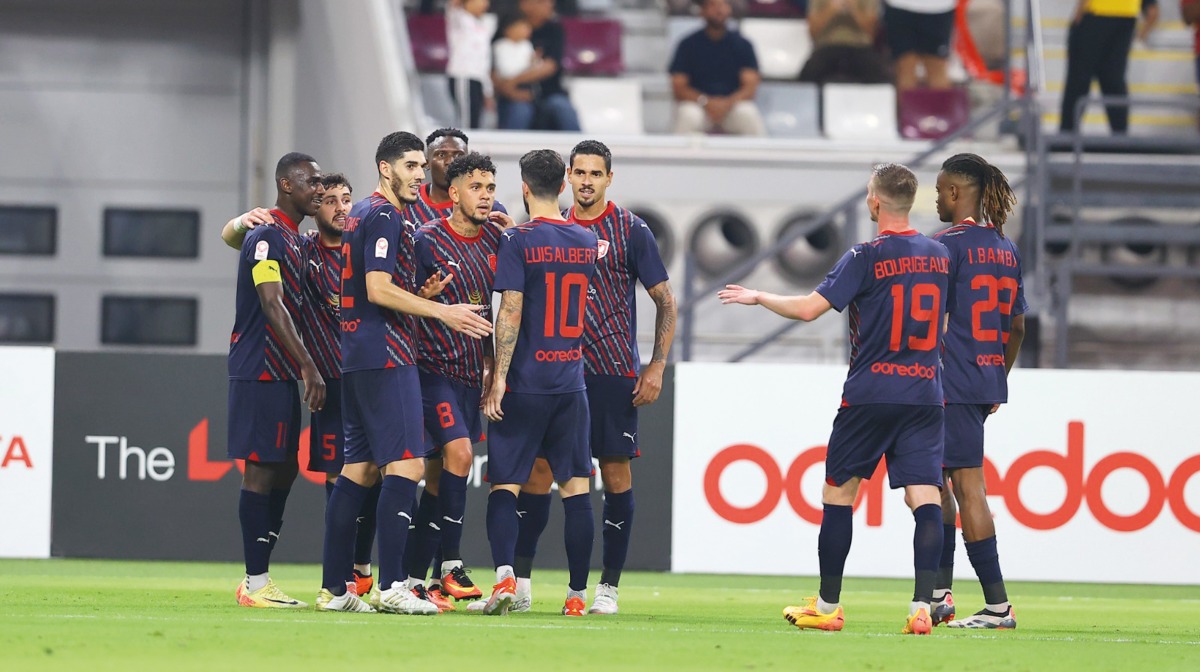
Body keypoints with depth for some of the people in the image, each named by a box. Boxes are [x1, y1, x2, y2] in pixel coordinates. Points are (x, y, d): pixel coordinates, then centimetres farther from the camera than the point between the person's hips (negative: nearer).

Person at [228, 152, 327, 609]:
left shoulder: (295, 240, 18)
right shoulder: (267, 237, -13)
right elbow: (272, 306, -21)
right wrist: (309, 366, -25)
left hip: (281, 372, 10)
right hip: (261, 370, -10)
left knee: (285, 468, 11)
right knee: (262, 468, -8)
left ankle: (259, 576, 16)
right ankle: (255, 583, -7)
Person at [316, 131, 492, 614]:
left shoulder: (361, 214, 19)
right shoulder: (385, 217, -10)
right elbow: (379, 289, -18)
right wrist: (443, 312, -15)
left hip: (357, 356, 10)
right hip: (386, 357, -10)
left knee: (358, 469, 10)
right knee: (406, 466, -12)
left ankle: (334, 588, 10)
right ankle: (392, 587, -19)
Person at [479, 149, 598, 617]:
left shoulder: (518, 242, -9)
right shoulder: (587, 243, 7)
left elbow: (510, 314, -15)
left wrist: (499, 379, -12)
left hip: (524, 384, -4)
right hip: (571, 381, 4)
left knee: (505, 484, 0)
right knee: (575, 487, 8)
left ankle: (504, 574, -19)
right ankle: (577, 593, 9)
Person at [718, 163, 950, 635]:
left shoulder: (866, 257, -9)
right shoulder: (938, 256, 8)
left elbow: (809, 309, -13)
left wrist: (758, 298, 2)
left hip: (870, 394, -4)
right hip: (925, 393, 4)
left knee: (838, 492, 10)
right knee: (924, 495, -4)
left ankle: (827, 606, 15)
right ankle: (922, 606, -16)